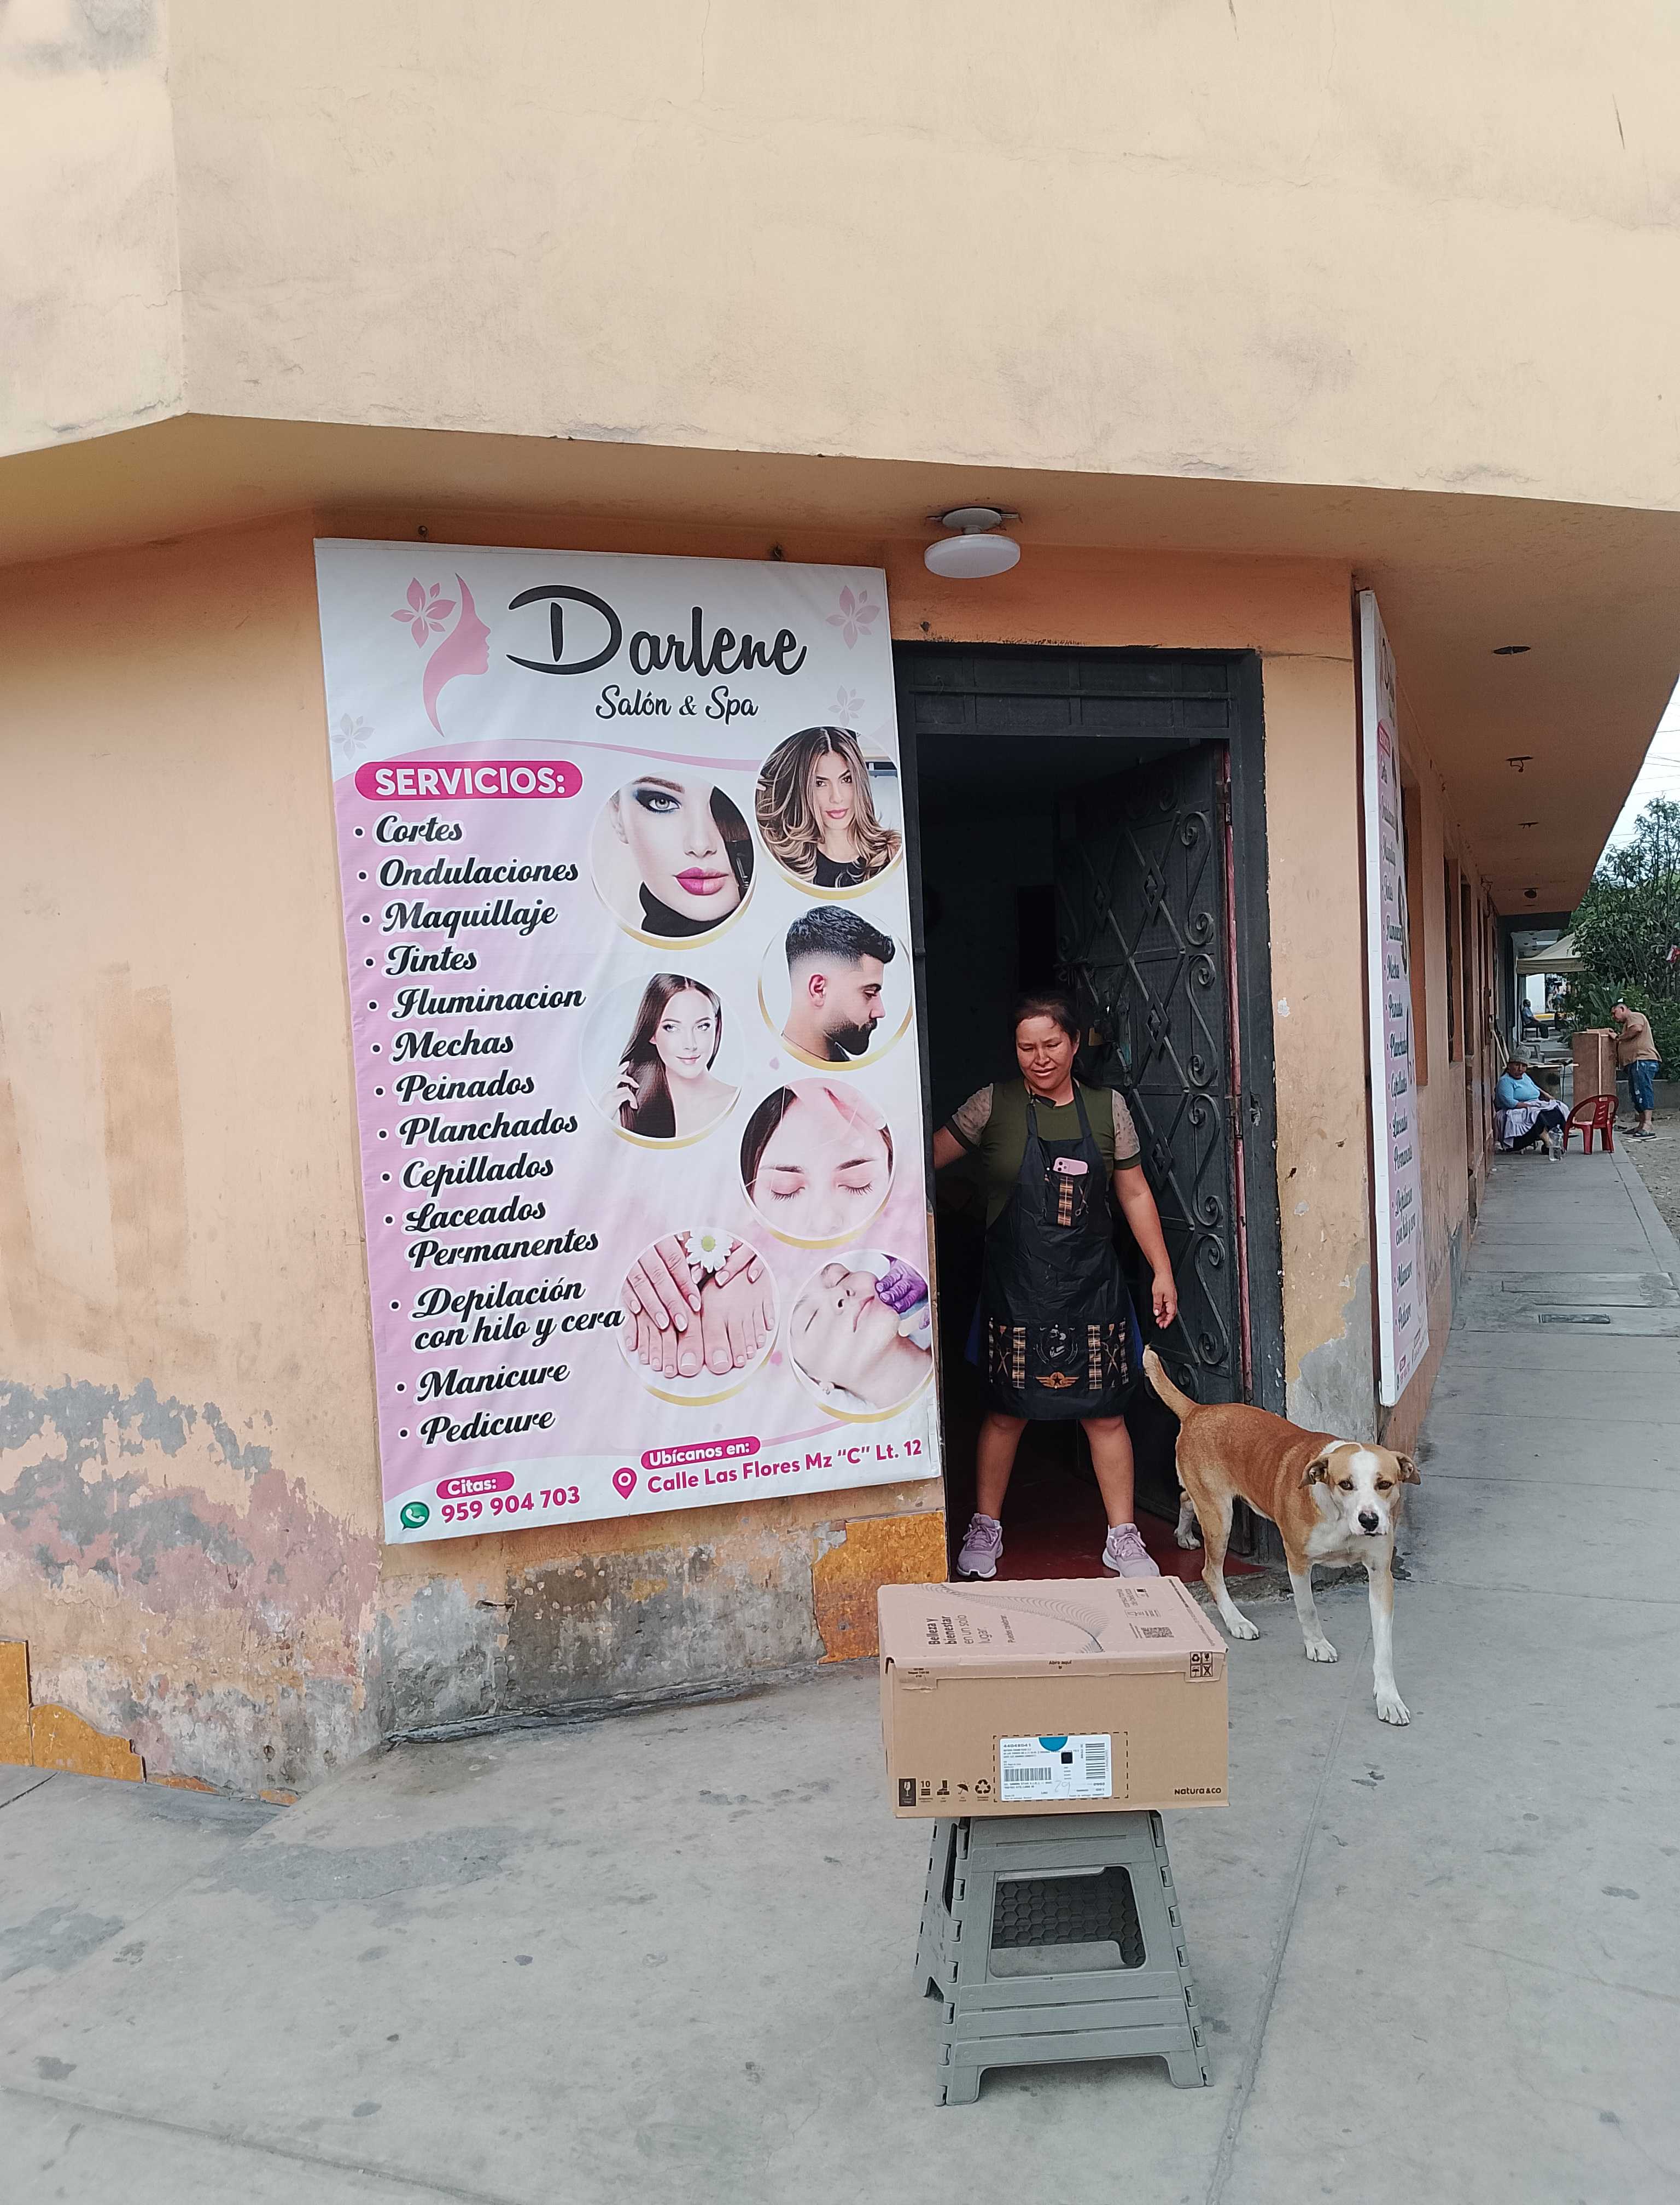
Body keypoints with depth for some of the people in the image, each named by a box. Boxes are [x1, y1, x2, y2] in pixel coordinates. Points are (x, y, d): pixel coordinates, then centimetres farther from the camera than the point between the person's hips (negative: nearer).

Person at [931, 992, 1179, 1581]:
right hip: (1015, 1289, -1)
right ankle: (985, 1528, 26)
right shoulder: (994, 1106, -3)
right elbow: (927, 1157, 2)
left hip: (1091, 1286, 2)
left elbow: (1135, 1193, 9)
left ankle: (1122, 1537, 20)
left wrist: (1162, 1272, 8)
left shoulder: (1107, 1108, 3)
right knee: (1006, 1412, 7)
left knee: (1105, 1414, 5)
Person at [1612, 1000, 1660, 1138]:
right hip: (1635, 1063, 11)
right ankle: (1641, 1126, 15)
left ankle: (1648, 1125, -29)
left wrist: (1620, 1037, -11)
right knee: (1636, 1095, 11)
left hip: (1643, 1060, -11)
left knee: (1644, 1091, -19)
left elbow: (1637, 1028, -21)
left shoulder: (1634, 1016, 1)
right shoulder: (1627, 1024, 32)